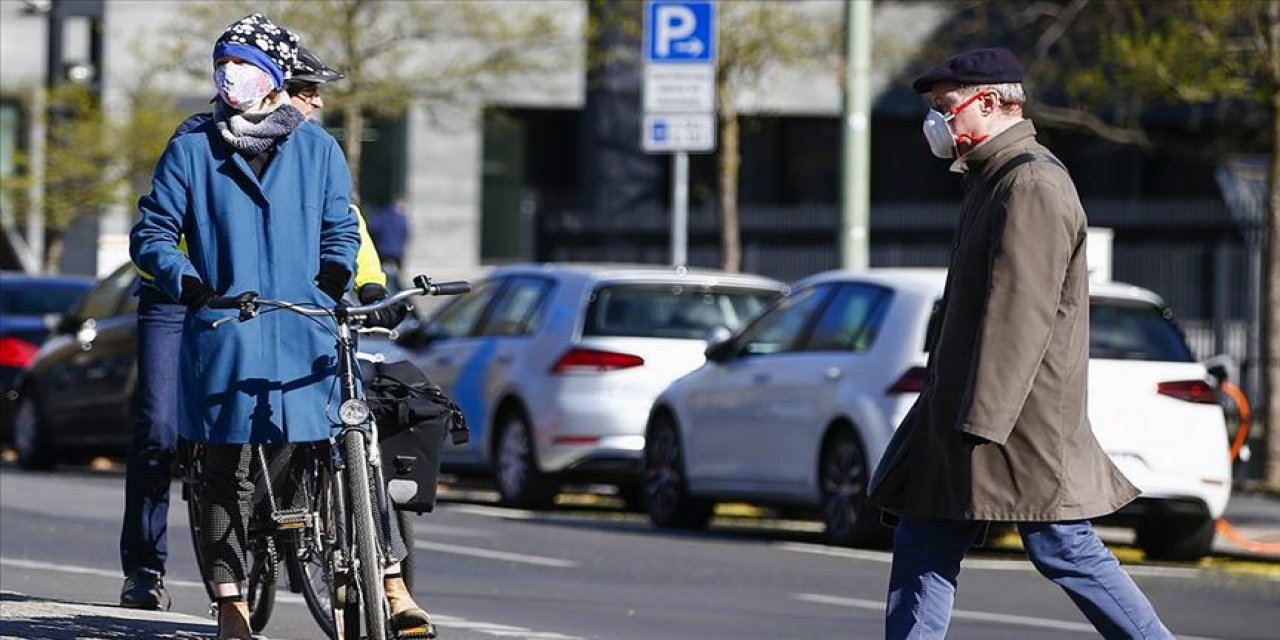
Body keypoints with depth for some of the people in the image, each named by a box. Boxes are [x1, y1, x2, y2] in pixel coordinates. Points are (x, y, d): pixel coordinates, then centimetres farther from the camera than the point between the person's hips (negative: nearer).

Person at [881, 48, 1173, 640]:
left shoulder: (1032, 183, -16)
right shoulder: (993, 179, 18)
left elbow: (1019, 314, -22)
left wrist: (981, 422, -25)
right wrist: (945, 411, 22)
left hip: (1021, 417, -10)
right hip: (961, 413, 10)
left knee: (1063, 551, -6)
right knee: (922, 547, 6)